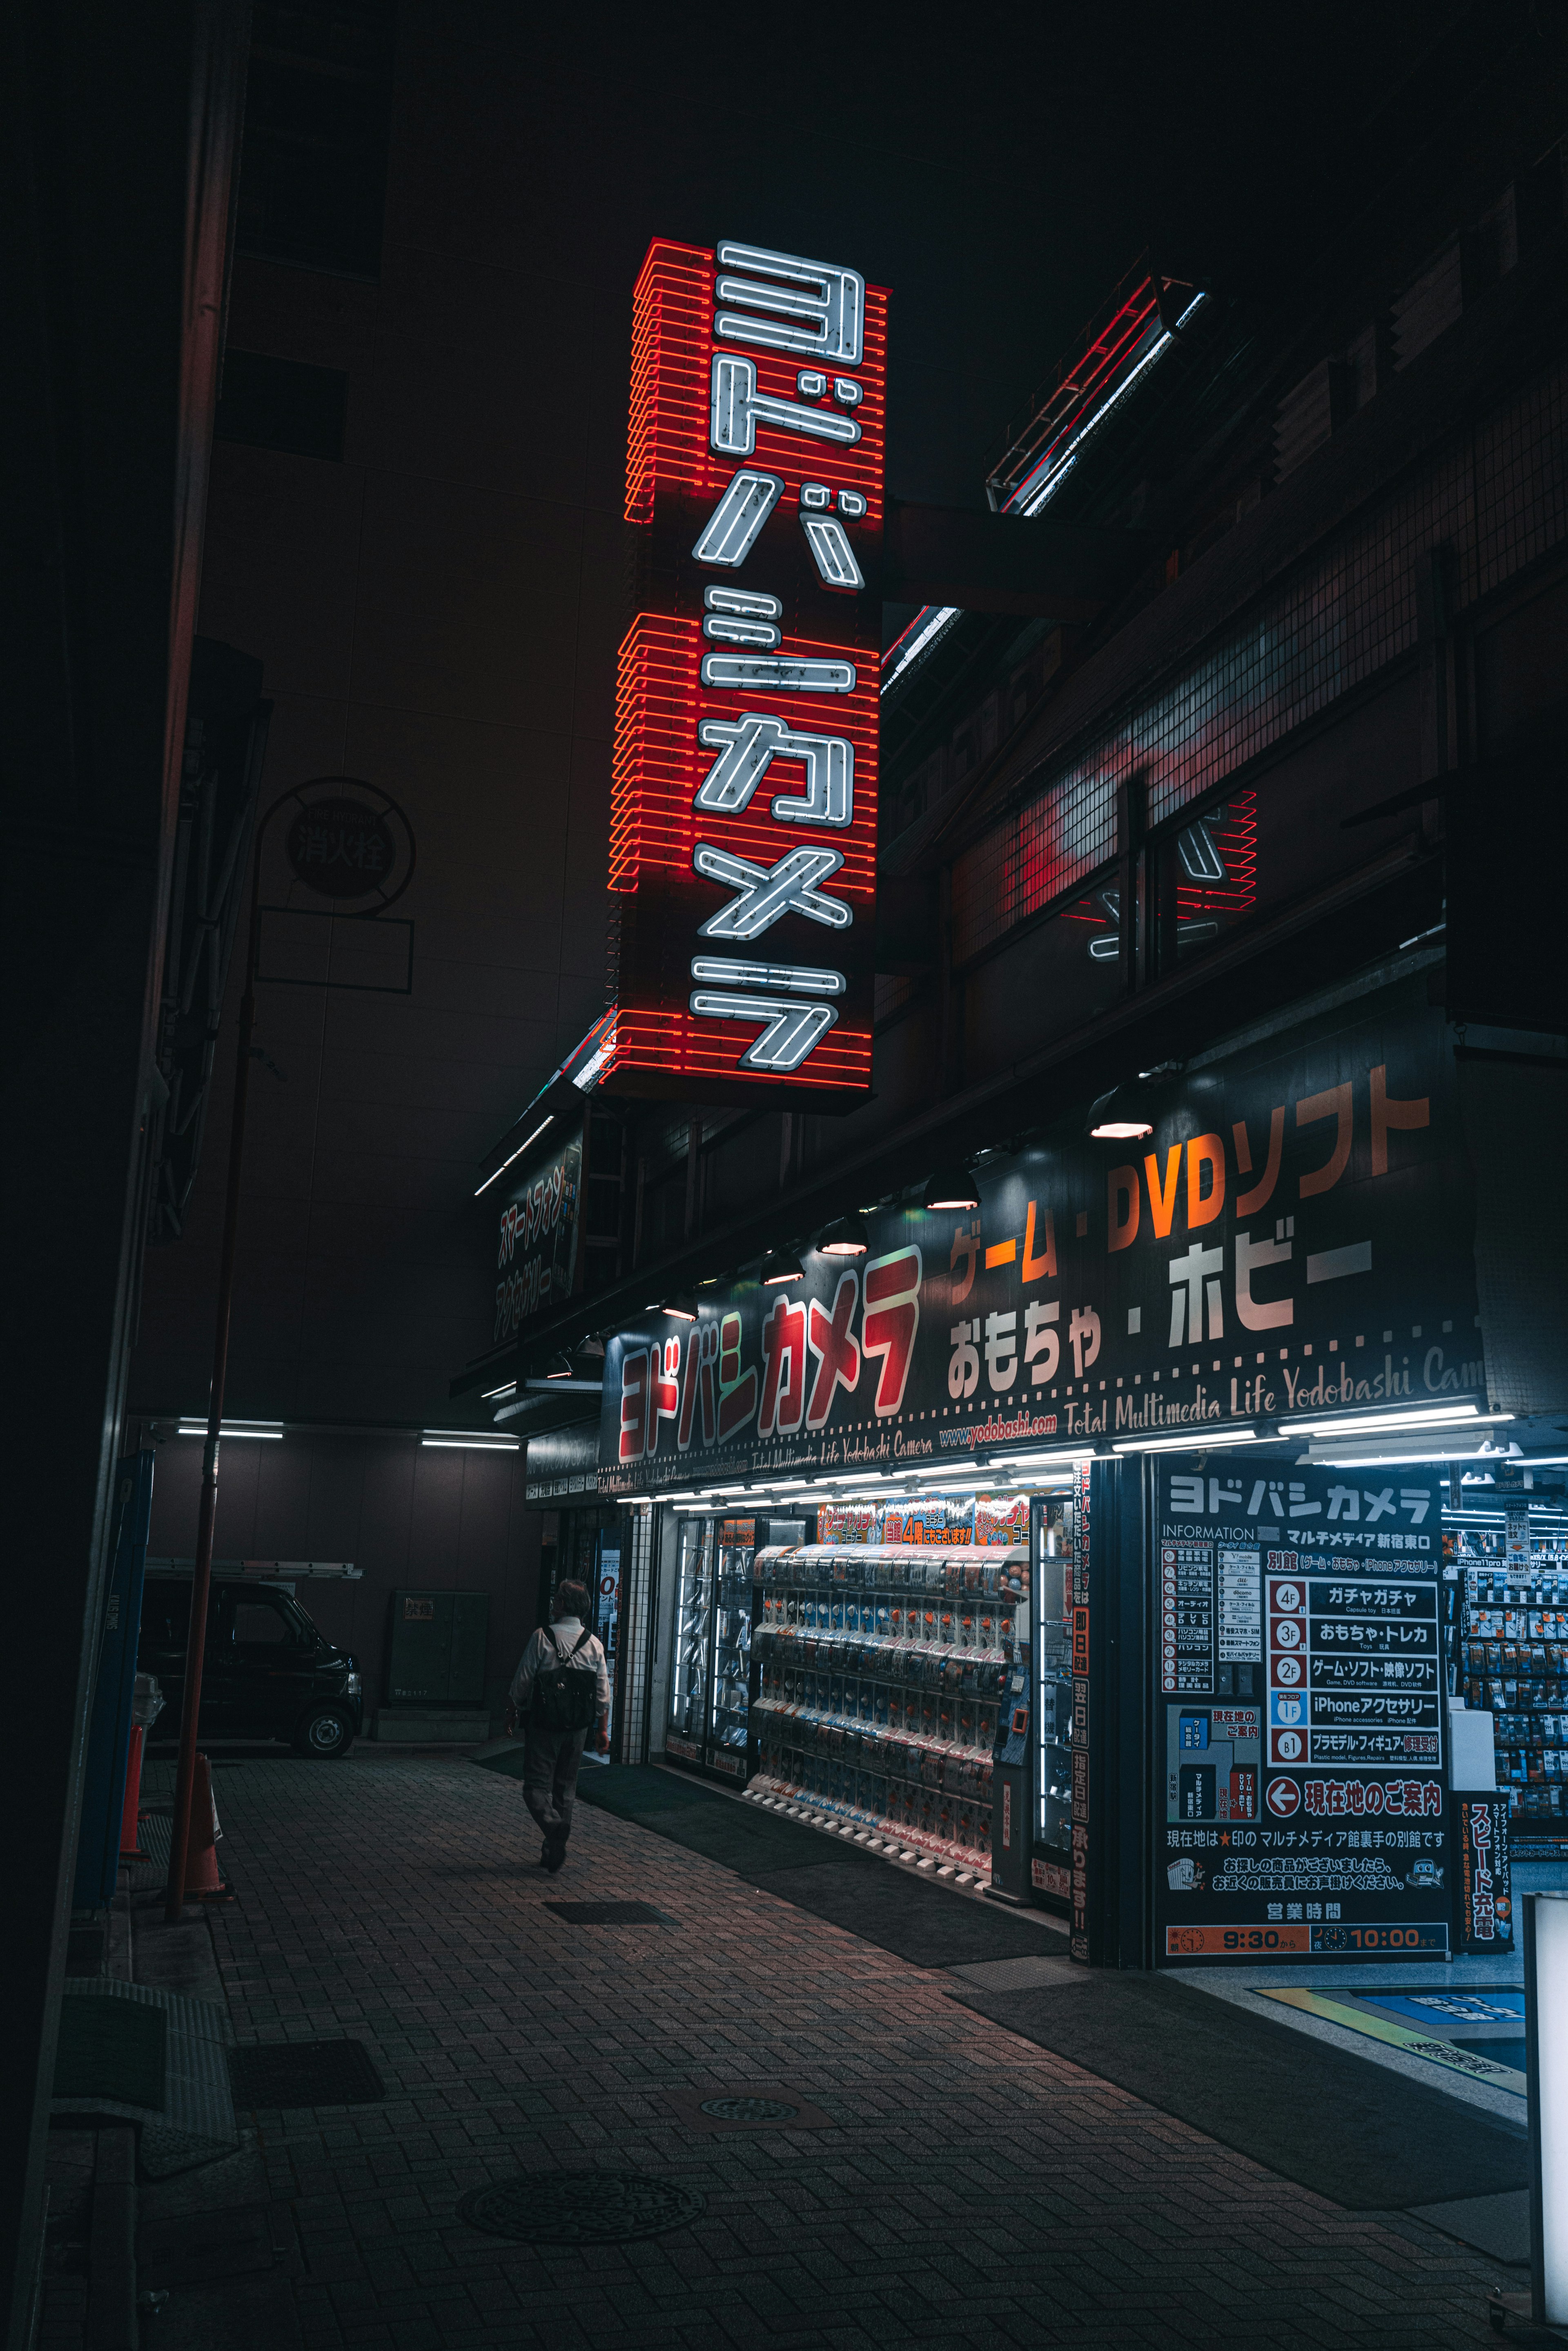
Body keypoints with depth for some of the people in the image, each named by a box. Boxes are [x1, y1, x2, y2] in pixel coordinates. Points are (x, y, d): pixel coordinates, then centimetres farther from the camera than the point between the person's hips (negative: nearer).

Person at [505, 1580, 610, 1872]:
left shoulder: (543, 1637, -9)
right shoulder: (595, 1644, 3)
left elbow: (523, 1681, -6)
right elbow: (603, 1693, 3)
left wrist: (513, 1714, 8)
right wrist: (603, 1730, 11)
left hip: (544, 1724, -4)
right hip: (578, 1727, 4)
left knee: (536, 1786, 2)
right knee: (565, 1788, 14)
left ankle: (554, 1825, -26)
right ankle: (553, 1856, 16)